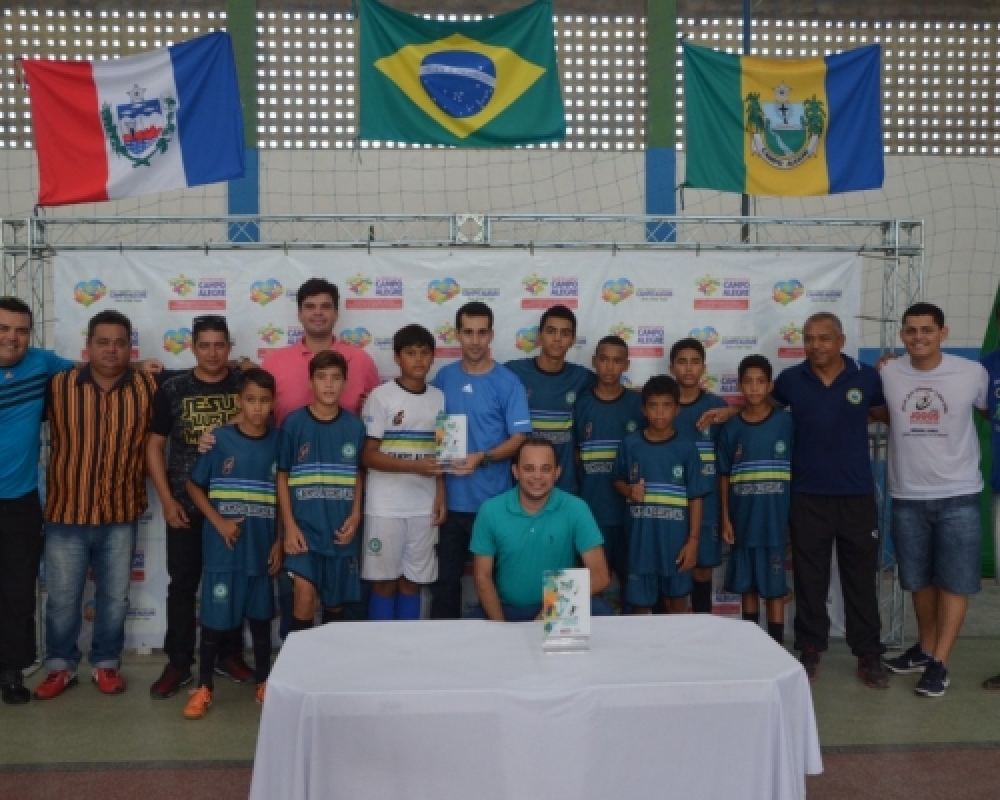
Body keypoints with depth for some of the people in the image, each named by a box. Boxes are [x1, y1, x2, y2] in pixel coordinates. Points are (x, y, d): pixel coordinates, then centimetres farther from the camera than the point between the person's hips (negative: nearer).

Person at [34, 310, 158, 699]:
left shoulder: (148, 388, -4)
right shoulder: (57, 385, -6)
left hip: (121, 516, 1)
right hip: (66, 513, -1)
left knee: (114, 598, 13)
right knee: (62, 598, 10)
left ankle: (106, 663, 31)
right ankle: (61, 666, 29)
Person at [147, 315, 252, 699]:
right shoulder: (172, 388, 0)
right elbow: (154, 445, 2)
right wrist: (166, 499, -5)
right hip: (186, 504, 0)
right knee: (182, 584, 6)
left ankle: (230, 654, 25)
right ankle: (178, 663, 16)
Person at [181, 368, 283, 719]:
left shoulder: (279, 442, 0)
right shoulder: (219, 440, -6)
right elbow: (194, 485, 0)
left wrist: (280, 541, 2)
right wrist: (218, 522, -10)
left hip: (262, 546, 2)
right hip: (223, 547, -2)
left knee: (261, 616, 14)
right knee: (215, 617, 4)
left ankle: (263, 681, 28)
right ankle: (204, 687, 19)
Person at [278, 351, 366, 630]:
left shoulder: (354, 426, 1)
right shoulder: (294, 423, -5)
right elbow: (282, 475, -1)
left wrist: (355, 516, -3)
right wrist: (289, 524, -8)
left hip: (340, 528, 2)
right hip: (304, 525, -2)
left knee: (336, 599, 12)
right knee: (304, 594, -13)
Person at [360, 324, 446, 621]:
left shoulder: (438, 398, 7)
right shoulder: (381, 396, -7)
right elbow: (368, 456, -9)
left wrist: (441, 494, 2)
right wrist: (415, 466, -19)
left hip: (424, 505, 4)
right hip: (385, 505, -4)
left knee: (413, 582, 10)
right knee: (385, 582, 4)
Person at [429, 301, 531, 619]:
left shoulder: (507, 382, -5)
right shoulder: (444, 377, 6)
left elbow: (519, 437, -9)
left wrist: (482, 458, -23)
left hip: (493, 500, -3)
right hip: (451, 498, 3)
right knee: (445, 576, 11)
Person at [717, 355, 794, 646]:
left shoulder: (786, 422, -3)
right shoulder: (731, 428, 2)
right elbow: (724, 476, 5)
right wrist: (725, 518, 1)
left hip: (775, 521, -2)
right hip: (743, 521, 2)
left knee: (775, 588, 2)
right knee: (747, 586, 12)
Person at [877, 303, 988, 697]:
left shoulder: (973, 373, -7)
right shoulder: (887, 374, -4)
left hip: (958, 496, -2)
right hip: (907, 497, 2)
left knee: (955, 581, 2)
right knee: (920, 580, 14)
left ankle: (939, 663, 11)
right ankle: (925, 648, 31)